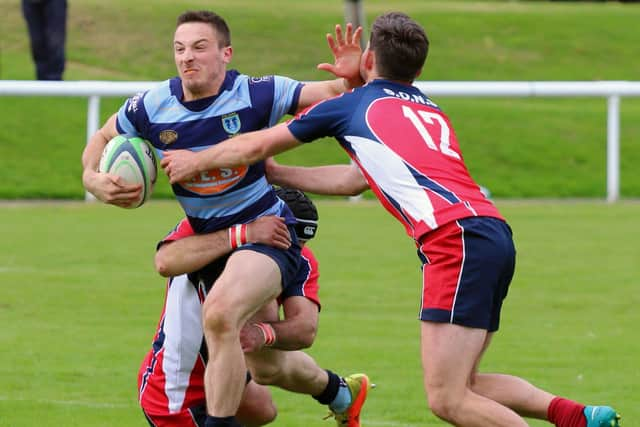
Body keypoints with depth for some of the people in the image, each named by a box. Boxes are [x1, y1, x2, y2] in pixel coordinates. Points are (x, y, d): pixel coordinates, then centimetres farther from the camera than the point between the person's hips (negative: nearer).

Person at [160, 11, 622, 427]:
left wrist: (195, 161, 39)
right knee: (461, 385, 14)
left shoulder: (352, 105, 11)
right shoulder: (430, 110, 29)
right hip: (496, 235, 8)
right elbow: (358, 178, 40)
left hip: (458, 240, -8)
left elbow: (256, 146, 22)